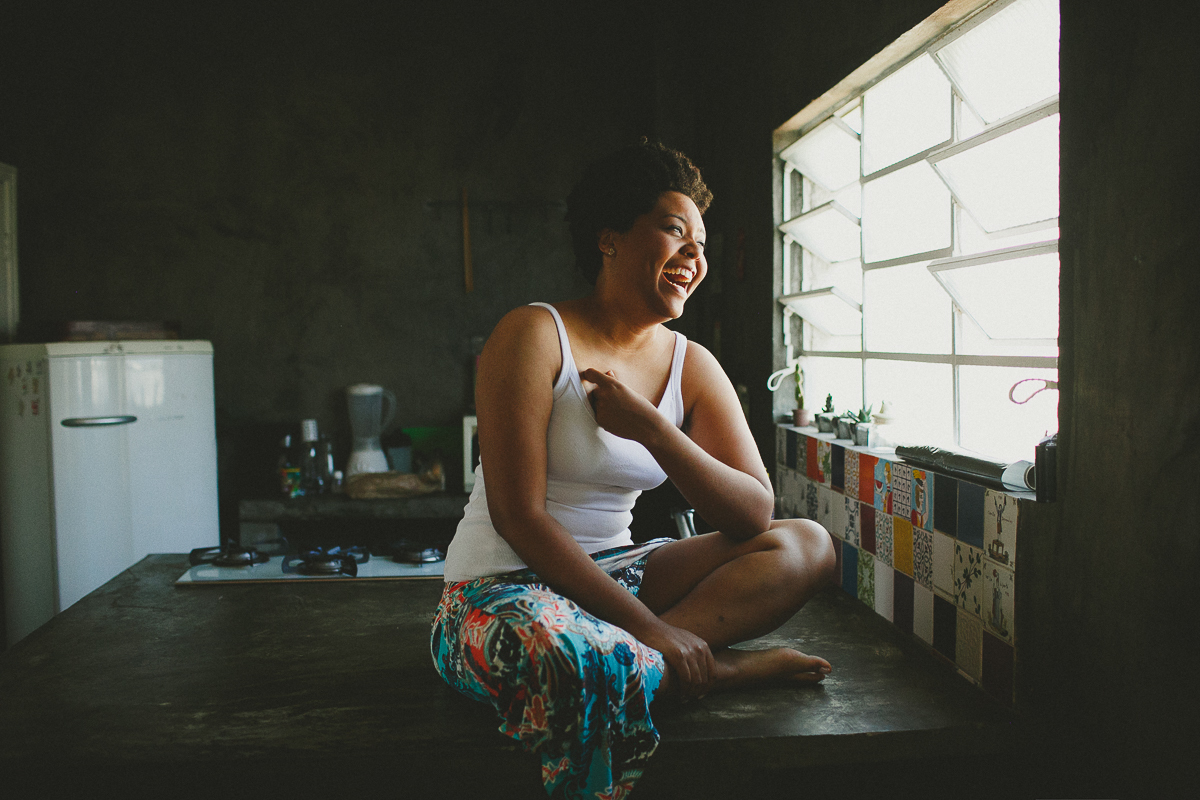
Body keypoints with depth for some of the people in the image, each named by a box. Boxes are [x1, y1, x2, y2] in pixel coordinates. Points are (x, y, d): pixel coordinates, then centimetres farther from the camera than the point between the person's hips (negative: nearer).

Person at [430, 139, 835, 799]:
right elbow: (518, 515, -18)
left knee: (807, 546, -8)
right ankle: (713, 664, -15)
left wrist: (650, 427, -19)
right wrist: (646, 626, -23)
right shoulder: (534, 335, -11)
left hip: (614, 572, 7)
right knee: (576, 661, -42)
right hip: (503, 586, -6)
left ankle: (649, 664, -23)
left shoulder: (692, 367, 5)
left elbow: (756, 513, -4)